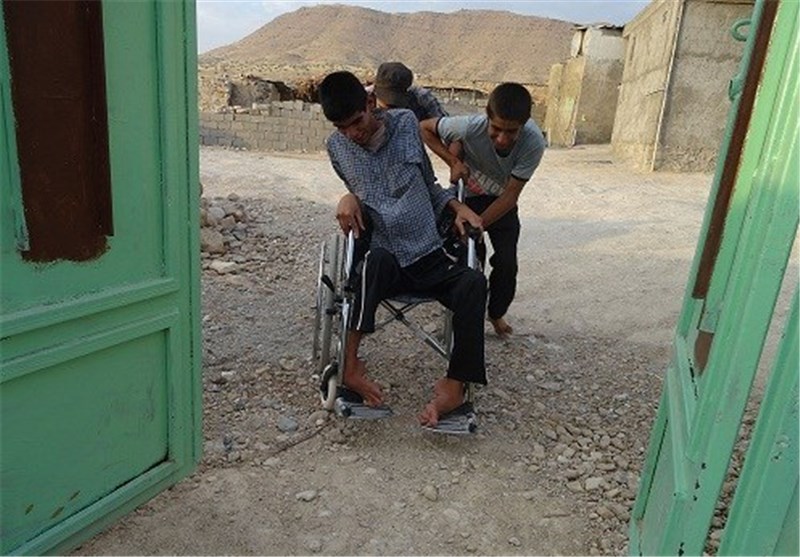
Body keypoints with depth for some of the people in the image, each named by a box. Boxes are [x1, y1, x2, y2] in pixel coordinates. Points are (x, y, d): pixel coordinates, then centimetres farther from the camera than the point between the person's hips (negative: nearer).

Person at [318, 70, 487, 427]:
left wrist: (457, 206, -3)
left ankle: (455, 385, -26)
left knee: (474, 283, -28)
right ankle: (349, 364, -33)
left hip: (430, 257, 1)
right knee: (378, 259, -37)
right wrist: (350, 198, -4)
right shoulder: (336, 147, 3)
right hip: (382, 263, -1)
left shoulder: (405, 123, 1)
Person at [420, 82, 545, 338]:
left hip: (502, 203, 1)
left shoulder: (533, 142, -33)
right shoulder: (470, 127, -36)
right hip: (467, 197, -1)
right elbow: (425, 127, -17)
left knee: (507, 263, -2)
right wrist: (453, 161, -27)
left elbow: (510, 195, -26)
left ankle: (496, 313, 25)